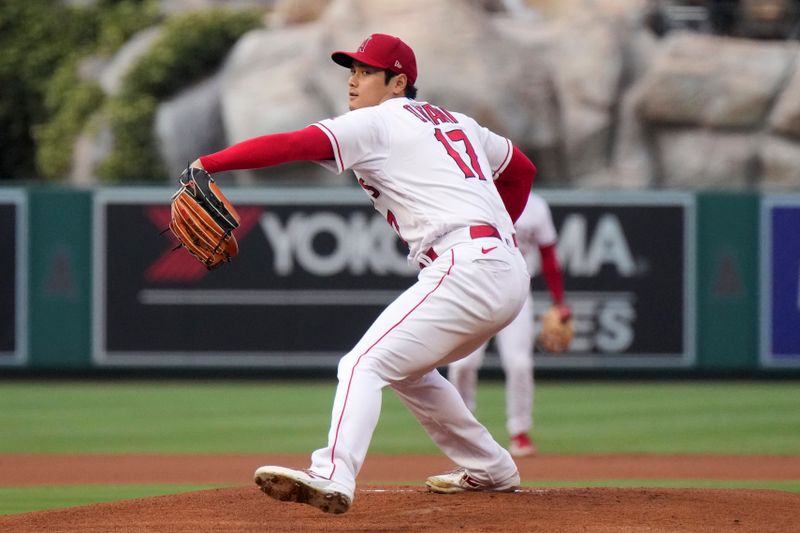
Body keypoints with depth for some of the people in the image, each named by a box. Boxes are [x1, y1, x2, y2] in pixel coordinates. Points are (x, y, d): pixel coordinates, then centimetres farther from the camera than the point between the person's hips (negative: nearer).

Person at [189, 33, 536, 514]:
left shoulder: (376, 122, -1)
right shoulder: (455, 122, 24)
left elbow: (292, 145, -13)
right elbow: (521, 168, 35)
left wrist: (208, 164, -16)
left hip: (466, 270, -9)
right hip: (511, 272, 9)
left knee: (364, 364, -17)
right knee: (406, 367, 27)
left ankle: (333, 477, -37)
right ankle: (489, 469, 34)